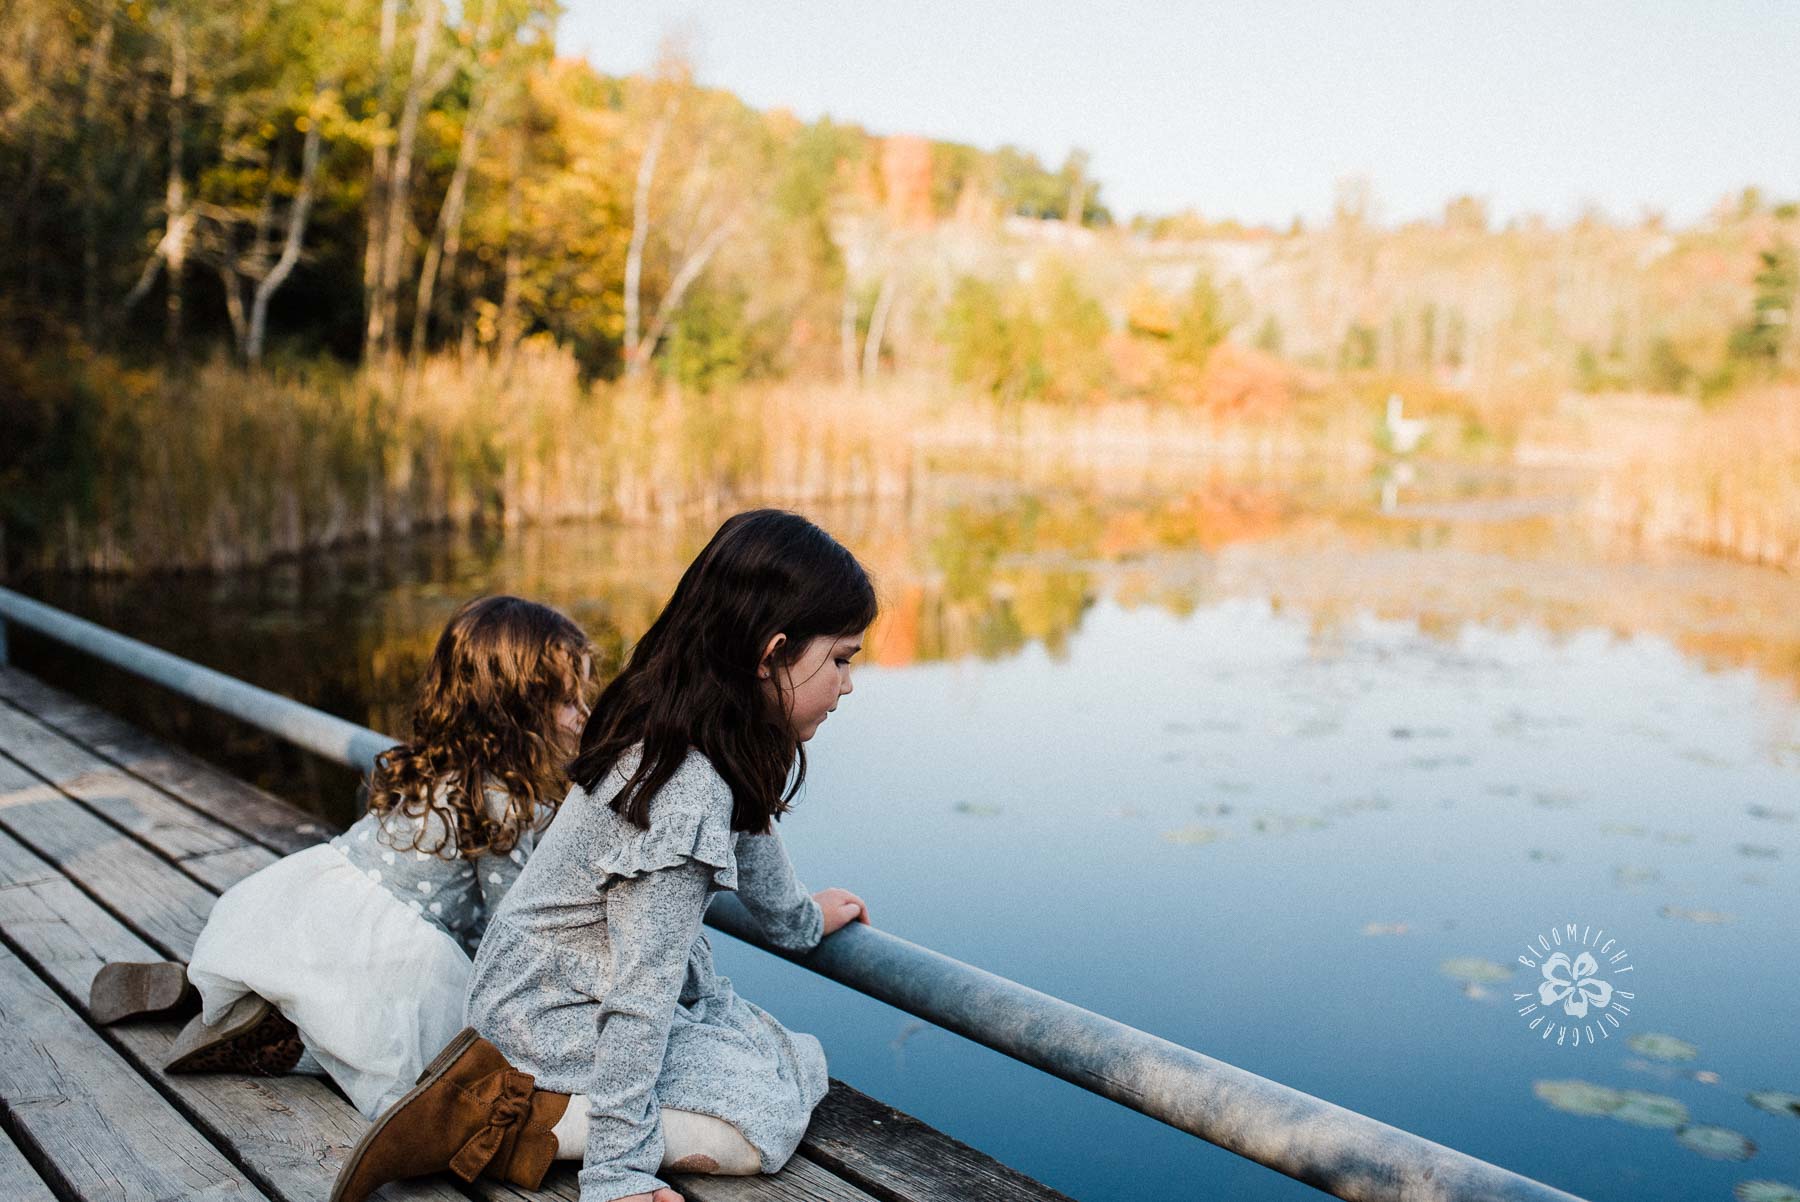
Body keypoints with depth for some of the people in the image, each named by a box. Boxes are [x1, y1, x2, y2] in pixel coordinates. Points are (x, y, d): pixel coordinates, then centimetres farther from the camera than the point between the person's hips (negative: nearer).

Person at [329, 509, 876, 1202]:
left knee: (805, 1068, 12)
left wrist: (801, 919, 37)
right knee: (767, 1125, -15)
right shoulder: (688, 795, -33)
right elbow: (639, 989, -30)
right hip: (556, 1012, -10)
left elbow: (748, 832, 18)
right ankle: (502, 1119, -13)